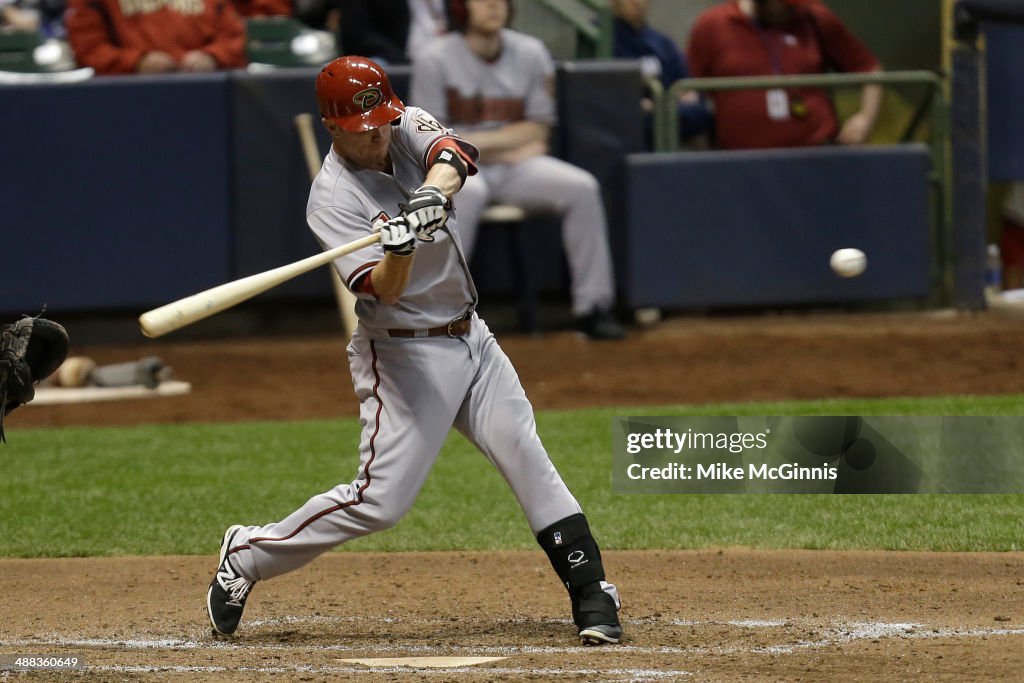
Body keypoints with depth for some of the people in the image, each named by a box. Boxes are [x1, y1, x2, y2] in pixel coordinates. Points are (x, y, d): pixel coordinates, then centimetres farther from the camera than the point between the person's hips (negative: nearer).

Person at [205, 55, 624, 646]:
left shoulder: (408, 128, 0)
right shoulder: (333, 197, -16)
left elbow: (457, 154, -22)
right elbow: (384, 289, -25)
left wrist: (434, 191, -41)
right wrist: (400, 247, -46)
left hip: (471, 337, 6)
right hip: (403, 352, -6)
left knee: (527, 458, 0)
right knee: (381, 499, -10)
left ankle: (591, 589, 5)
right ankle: (248, 556, 3)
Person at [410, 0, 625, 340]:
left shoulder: (531, 53, 5)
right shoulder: (435, 60, -6)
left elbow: (538, 131, 6)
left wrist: (479, 141, -11)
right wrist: (511, 145, -12)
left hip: (517, 167, 4)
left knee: (582, 187, -20)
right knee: (467, 191, -38)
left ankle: (593, 307, -17)